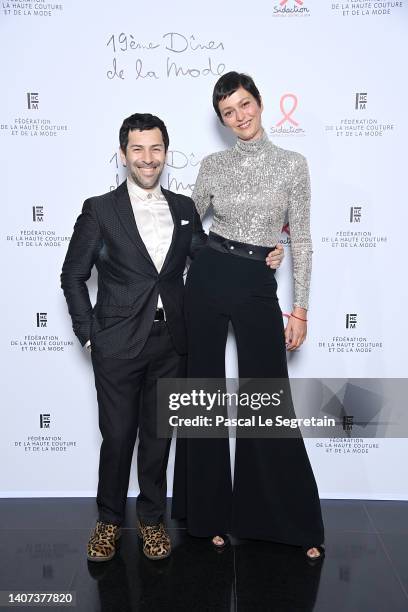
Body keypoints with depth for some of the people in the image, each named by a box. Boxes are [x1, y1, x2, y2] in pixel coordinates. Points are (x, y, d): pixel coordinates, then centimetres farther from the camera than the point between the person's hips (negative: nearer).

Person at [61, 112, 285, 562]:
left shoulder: (184, 208, 8)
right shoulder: (100, 210, -3)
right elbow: (73, 276, 0)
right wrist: (88, 334, -5)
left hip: (170, 343, 3)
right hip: (117, 343, -2)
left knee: (158, 435, 14)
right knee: (117, 436, 8)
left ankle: (152, 518, 34)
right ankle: (109, 519, 32)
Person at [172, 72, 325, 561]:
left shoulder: (292, 164, 2)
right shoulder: (213, 165, 8)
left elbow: (300, 239, 0)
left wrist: (300, 307, -5)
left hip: (256, 286, -2)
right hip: (207, 277, 3)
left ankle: (297, 523, 20)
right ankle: (210, 511, 27)